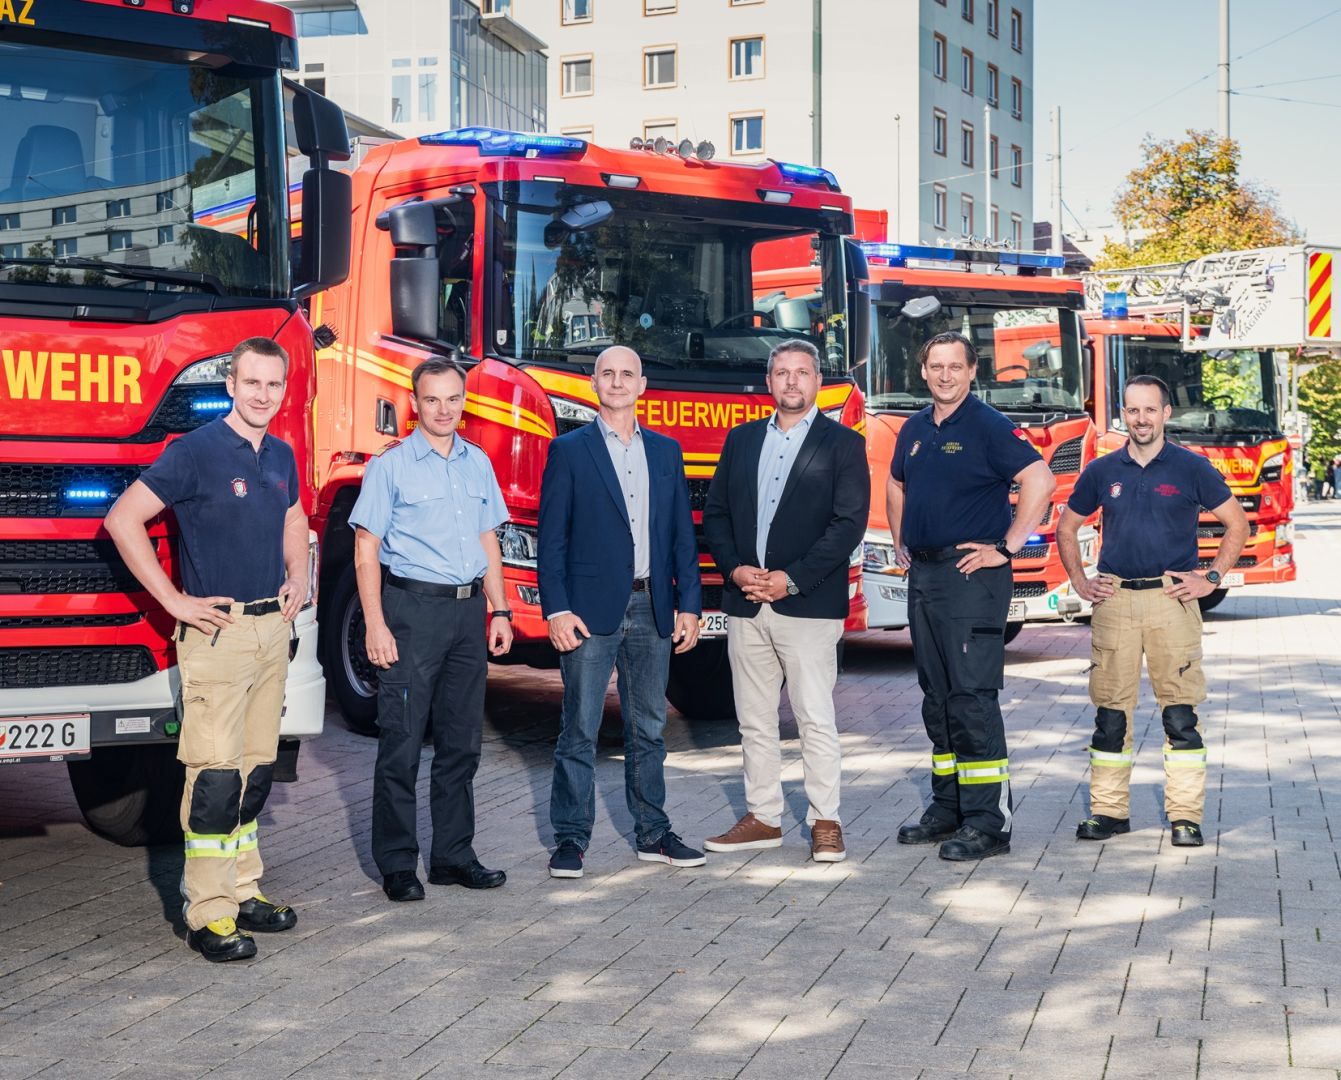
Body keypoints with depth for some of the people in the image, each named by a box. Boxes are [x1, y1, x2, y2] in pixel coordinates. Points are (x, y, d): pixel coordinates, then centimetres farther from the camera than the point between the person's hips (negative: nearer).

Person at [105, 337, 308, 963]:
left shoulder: (281, 456, 11)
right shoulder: (195, 452, -10)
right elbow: (123, 519, -13)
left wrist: (298, 579, 14)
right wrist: (175, 601, -13)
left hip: (273, 629, 7)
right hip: (218, 632, -7)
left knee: (256, 771, 12)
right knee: (216, 776, -8)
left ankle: (243, 892, 22)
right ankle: (208, 916, -4)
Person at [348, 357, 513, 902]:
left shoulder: (478, 463, 12)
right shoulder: (391, 465, -4)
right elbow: (366, 550, -6)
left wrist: (499, 611, 11)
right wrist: (376, 626, -13)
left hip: (468, 610, 5)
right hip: (413, 609, -5)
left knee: (461, 741, 10)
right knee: (402, 743, -2)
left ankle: (453, 856, 19)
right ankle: (397, 864, 6)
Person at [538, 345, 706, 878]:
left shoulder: (666, 451, 12)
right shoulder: (569, 450, 1)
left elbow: (682, 534, 12)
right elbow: (552, 537, -3)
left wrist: (688, 605, 5)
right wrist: (556, 609, -11)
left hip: (652, 609, 4)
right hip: (591, 609, -4)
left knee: (648, 728, 11)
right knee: (579, 731, -1)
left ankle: (653, 833, 20)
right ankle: (570, 839, 6)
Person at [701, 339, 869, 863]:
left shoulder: (842, 444, 0)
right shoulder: (741, 439, 14)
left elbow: (849, 523, -8)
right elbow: (715, 512, 13)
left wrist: (792, 579, -14)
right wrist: (735, 568, -4)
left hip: (808, 605, -5)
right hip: (745, 604, 5)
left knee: (816, 720, -4)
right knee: (754, 721, 10)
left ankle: (825, 822, 5)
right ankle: (762, 817, 19)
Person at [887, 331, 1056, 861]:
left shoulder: (988, 426, -8)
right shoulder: (915, 429, 14)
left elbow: (1040, 481, -17)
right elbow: (896, 485, 31)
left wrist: (1006, 548, -16)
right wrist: (900, 543, 21)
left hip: (971, 574, -8)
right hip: (923, 575, 8)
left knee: (972, 696, -10)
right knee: (936, 695, 12)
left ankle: (988, 822, -8)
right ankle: (947, 808, 22)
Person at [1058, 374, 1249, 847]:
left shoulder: (1191, 468, 3)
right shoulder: (1102, 471, 9)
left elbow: (1237, 524, 8)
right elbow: (1067, 527, 21)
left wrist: (1211, 579, 0)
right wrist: (1079, 582, 11)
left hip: (1172, 600, -2)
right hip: (1114, 600, 2)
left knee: (1180, 714, -3)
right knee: (1110, 713, 4)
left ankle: (1185, 816, 2)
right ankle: (1108, 811, 12)